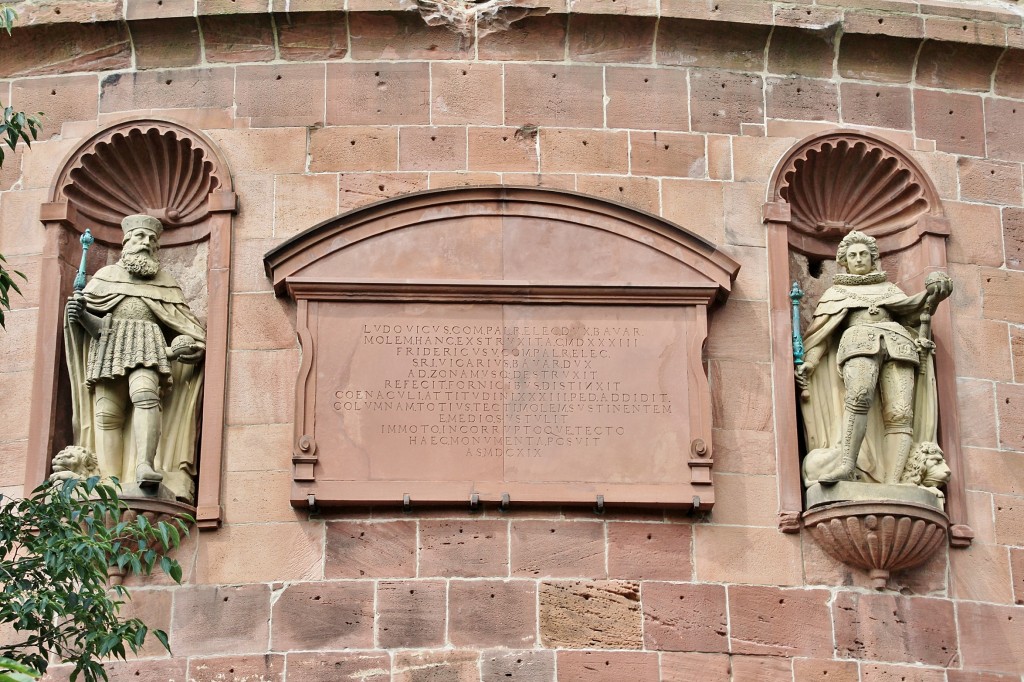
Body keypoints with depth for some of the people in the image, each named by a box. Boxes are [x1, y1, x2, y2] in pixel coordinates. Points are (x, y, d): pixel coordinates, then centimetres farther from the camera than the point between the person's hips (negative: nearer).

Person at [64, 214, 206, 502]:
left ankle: (145, 465, -46)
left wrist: (193, 343, -3)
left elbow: (179, 322, 18)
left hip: (147, 344, -1)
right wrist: (80, 313, -10)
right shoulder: (106, 275, 22)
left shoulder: (164, 280, 23)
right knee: (107, 412, -13)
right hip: (109, 346, 1)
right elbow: (90, 319, 14)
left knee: (145, 393, -31)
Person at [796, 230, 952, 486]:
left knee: (899, 414, -21)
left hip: (898, 343, 2)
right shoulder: (836, 293, 29)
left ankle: (892, 484, -36)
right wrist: (808, 363, 1)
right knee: (859, 396, -36)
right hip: (859, 339, -2)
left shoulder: (889, 288, 34)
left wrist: (930, 295, 1)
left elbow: (911, 311, 20)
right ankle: (846, 466, -46)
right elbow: (822, 332, 17)